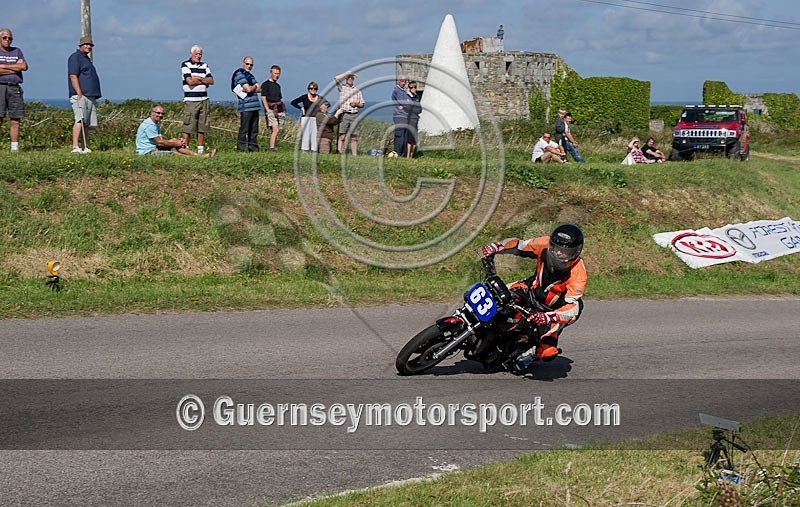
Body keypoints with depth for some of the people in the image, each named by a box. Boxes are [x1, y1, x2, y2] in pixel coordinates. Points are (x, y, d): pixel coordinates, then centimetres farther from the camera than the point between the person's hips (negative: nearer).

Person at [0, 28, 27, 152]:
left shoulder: (17, 51, 19)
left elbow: (24, 66, 3)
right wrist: (15, 68, -3)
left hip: (15, 88, 4)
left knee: (15, 120, 0)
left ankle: (15, 148, 3)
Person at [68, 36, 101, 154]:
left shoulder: (86, 59, 26)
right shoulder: (75, 57, -3)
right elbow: (73, 76, -14)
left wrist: (95, 97, 26)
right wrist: (79, 94, -21)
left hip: (91, 96, 10)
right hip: (80, 96, -10)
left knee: (89, 124, 8)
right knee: (80, 120, -20)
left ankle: (84, 148, 13)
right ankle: (75, 147, -27)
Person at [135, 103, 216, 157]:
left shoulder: (156, 125, 17)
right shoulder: (149, 125, -17)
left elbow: (161, 140, 10)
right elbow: (159, 142, -18)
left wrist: (178, 141, -5)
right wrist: (176, 144, -8)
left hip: (153, 148, 10)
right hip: (147, 152, -10)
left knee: (174, 140, 4)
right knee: (175, 154, -22)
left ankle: (199, 155, -4)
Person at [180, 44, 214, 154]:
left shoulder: (205, 65, 16)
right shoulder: (185, 65, 1)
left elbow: (211, 80, 6)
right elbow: (190, 81, -12)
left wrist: (199, 78, -9)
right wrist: (204, 81, -2)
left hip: (204, 100, 5)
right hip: (190, 100, -5)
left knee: (202, 127, 5)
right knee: (188, 127, -7)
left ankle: (200, 149, 10)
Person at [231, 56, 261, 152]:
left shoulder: (250, 75, 22)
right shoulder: (239, 74, -5)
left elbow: (259, 89, 12)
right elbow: (248, 89, -16)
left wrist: (252, 88, -6)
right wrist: (255, 87, 4)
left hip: (255, 107, 9)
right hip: (246, 107, -9)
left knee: (254, 130, 10)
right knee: (244, 130, -8)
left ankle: (253, 148, 14)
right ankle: (240, 149, -6)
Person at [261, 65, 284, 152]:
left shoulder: (277, 86, 21)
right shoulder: (265, 84, -1)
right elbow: (263, 98, -8)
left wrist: (283, 110, 18)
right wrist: (268, 110, -16)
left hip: (279, 110, 7)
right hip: (271, 109, -7)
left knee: (277, 130, 4)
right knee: (275, 129, -17)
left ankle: (272, 147, 9)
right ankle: (272, 147, -21)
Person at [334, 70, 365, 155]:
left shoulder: (357, 90, 18)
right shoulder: (342, 87, 9)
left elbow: (362, 104, 20)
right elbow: (336, 78, -11)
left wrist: (356, 104, -3)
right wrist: (348, 73, -4)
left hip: (354, 116, 3)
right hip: (344, 115, -3)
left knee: (354, 138, 1)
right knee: (342, 136, -9)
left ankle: (354, 155, 3)